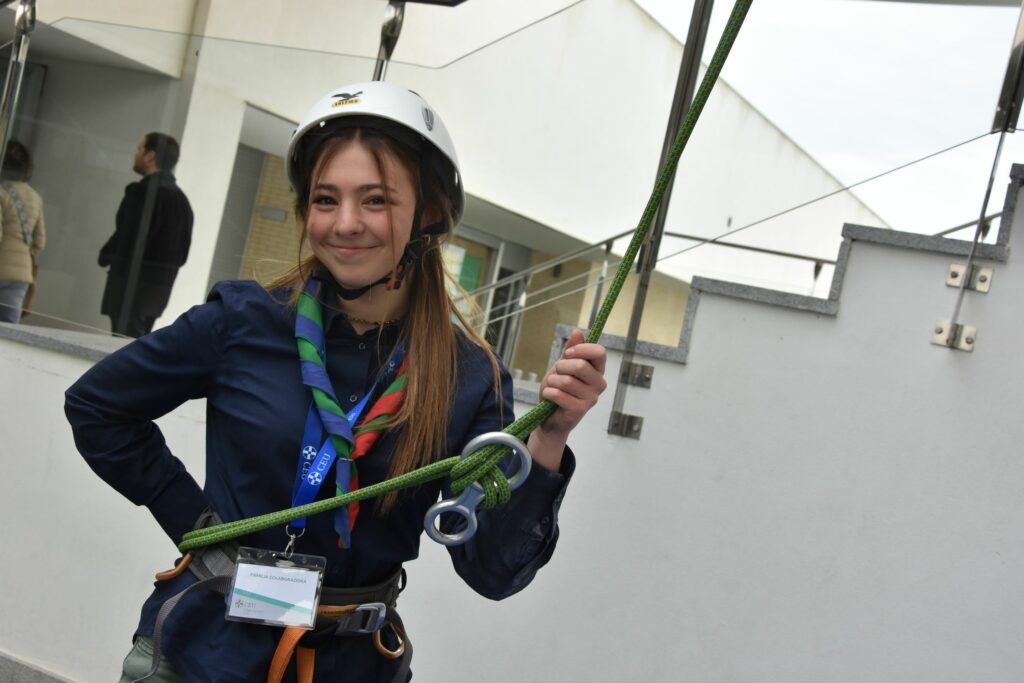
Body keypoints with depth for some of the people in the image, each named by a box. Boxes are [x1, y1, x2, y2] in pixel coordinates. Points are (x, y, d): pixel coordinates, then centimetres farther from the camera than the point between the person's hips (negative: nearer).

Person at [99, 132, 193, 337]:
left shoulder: (144, 191, -13)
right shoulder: (180, 197, 13)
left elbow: (126, 236, -18)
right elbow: (182, 252, 14)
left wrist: (105, 256, -2)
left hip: (133, 286, -9)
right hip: (160, 288, 9)